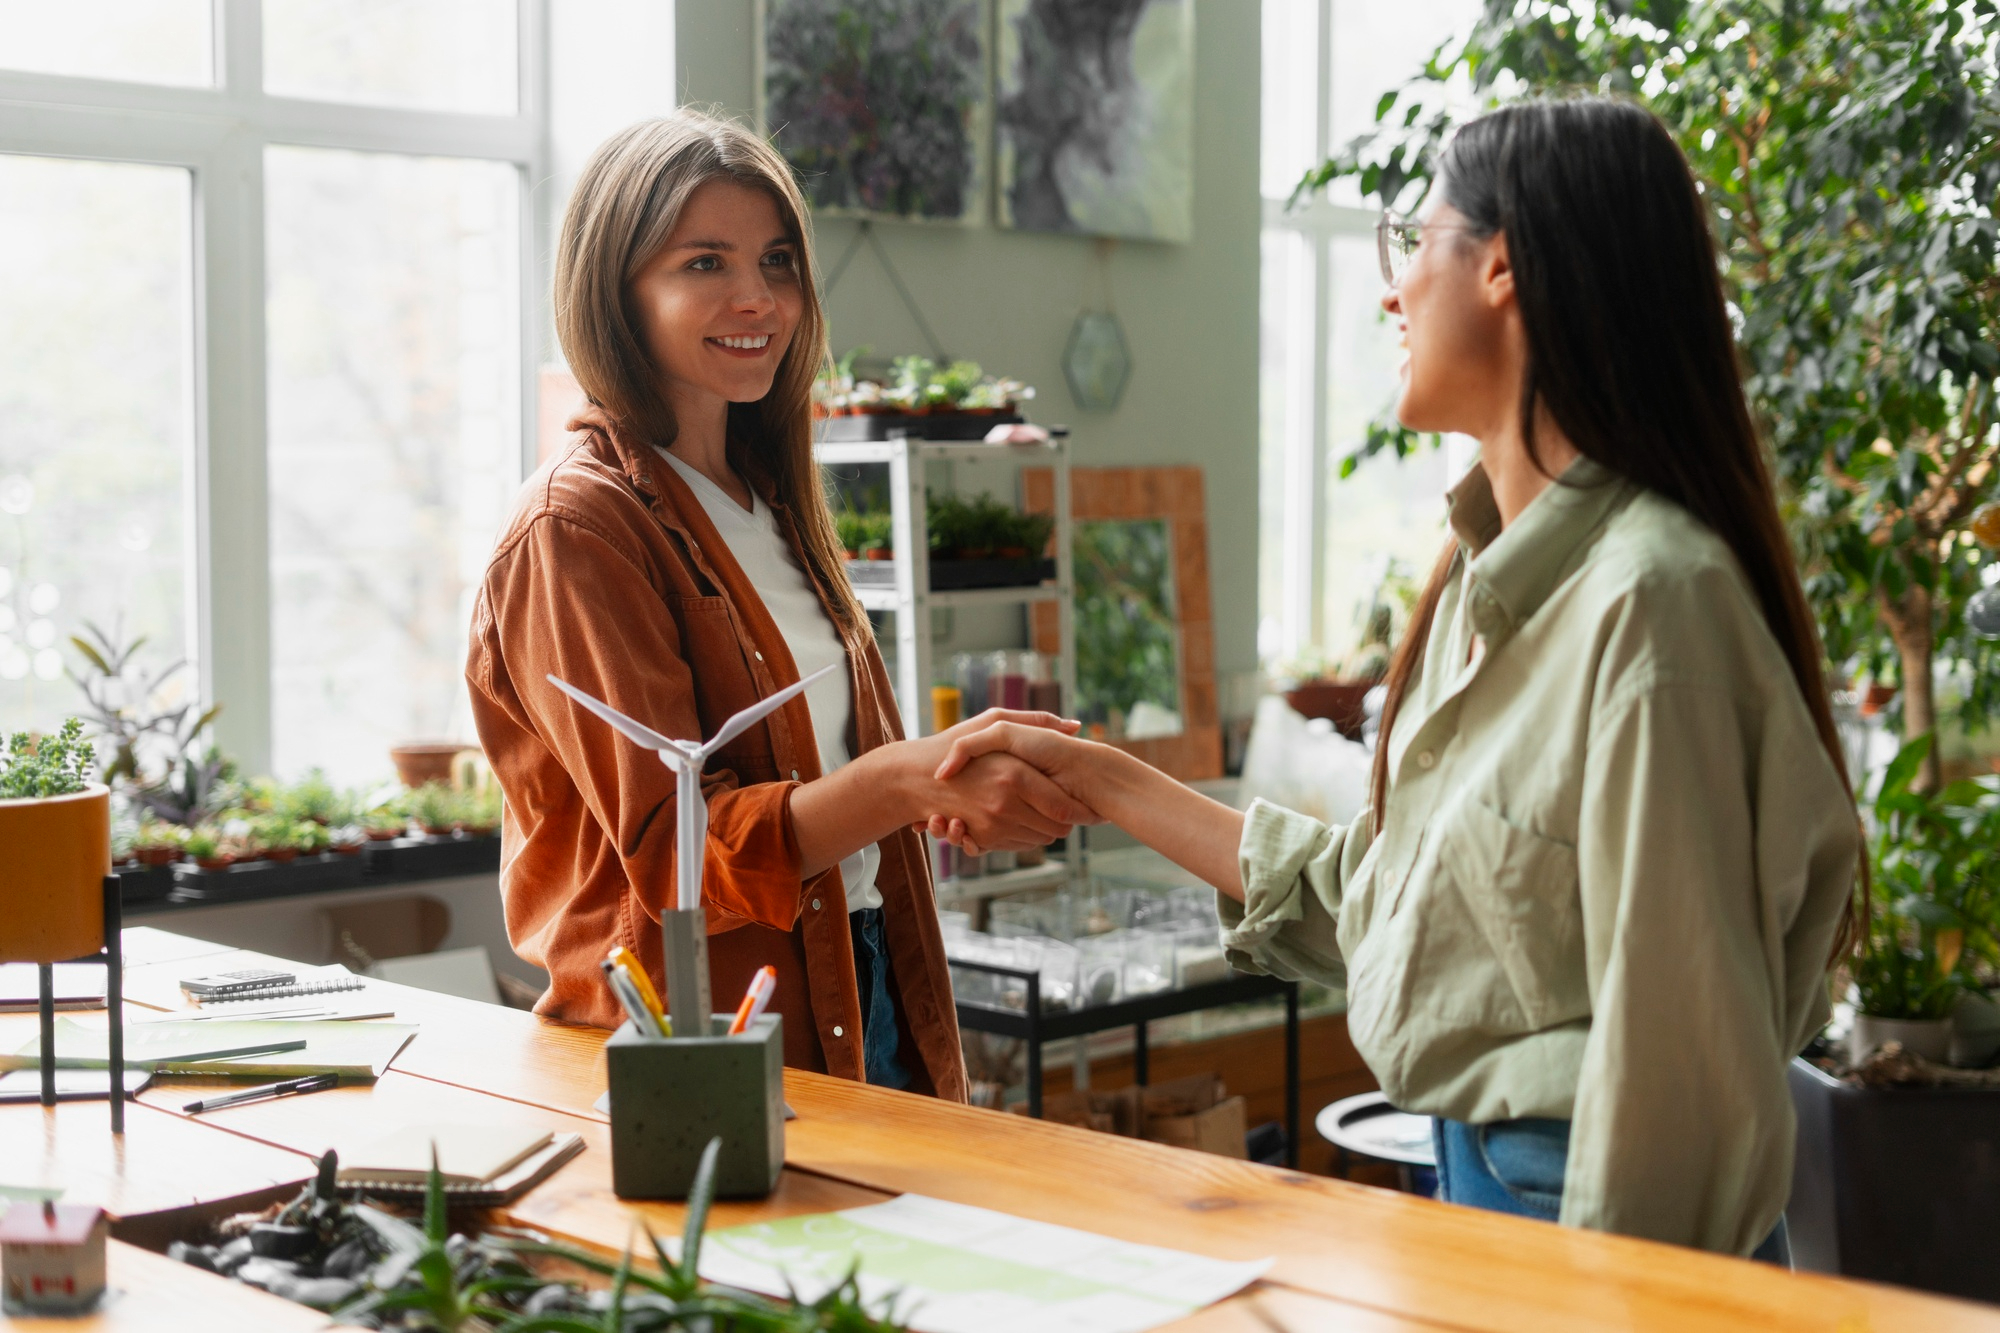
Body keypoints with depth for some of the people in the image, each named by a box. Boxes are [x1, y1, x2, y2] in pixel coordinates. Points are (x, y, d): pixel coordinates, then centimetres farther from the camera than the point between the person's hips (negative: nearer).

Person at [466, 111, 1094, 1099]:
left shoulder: (774, 500, 15)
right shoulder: (574, 527, -11)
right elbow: (672, 850, -18)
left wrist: (972, 797, 1)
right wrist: (909, 779, -30)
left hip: (863, 1009, 7)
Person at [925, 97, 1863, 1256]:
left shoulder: (1647, 595, -22)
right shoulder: (1491, 581, 8)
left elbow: (1673, 1042, -22)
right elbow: (1368, 896, 14)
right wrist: (1097, 781, 17)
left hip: (1573, 1208, -8)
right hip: (1476, 1177, 8)